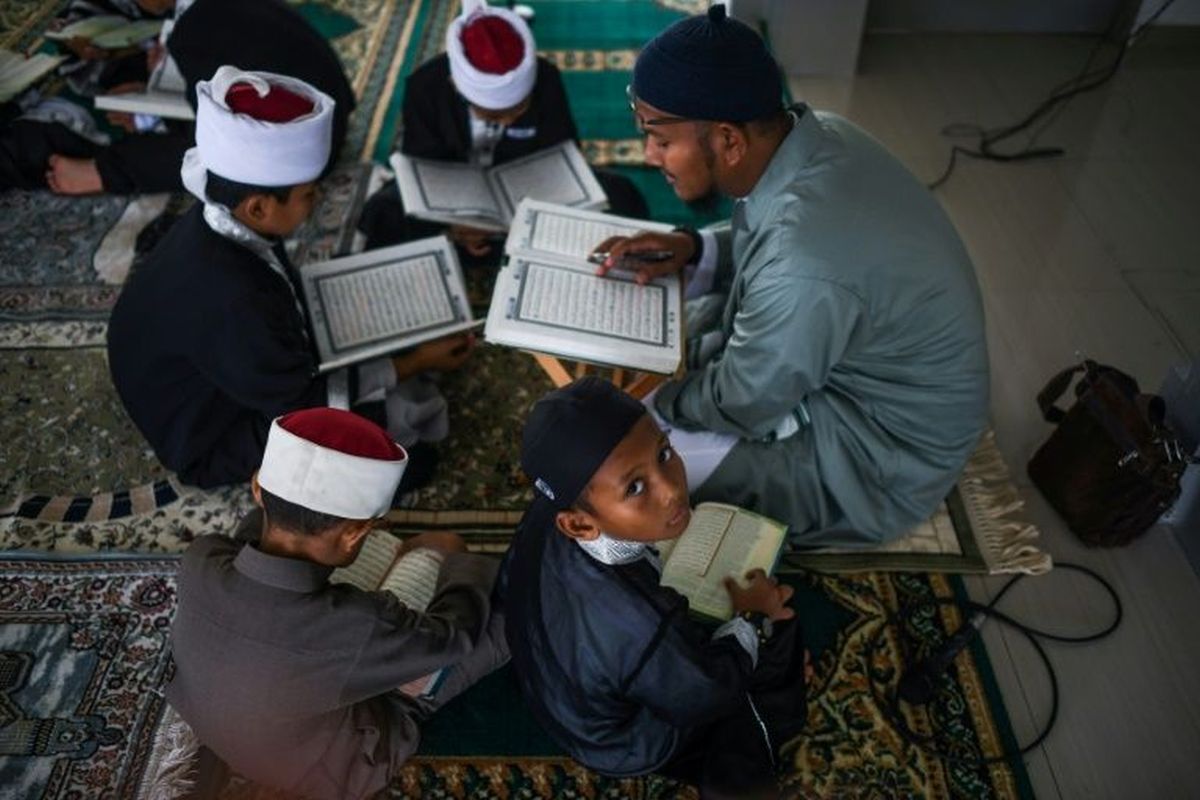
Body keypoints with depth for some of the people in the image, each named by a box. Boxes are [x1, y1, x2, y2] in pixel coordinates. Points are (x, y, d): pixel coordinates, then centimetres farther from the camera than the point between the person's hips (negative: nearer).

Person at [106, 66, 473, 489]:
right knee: (410, 459, -14)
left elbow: (289, 304, 3)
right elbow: (302, 407, -26)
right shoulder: (229, 302, -40)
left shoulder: (221, 225, -15)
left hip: (246, 377, 8)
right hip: (215, 443, -8)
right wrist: (415, 362, -20)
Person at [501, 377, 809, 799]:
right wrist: (752, 618, -9)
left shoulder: (551, 516, -29)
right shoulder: (639, 629, -47)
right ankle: (765, 733, 38)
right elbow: (704, 696, -24)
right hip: (630, 741, -5)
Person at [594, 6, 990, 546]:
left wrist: (646, 403, -6)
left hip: (879, 450, -8)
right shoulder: (811, 134, -12)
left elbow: (738, 407, -23)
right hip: (849, 365, 8)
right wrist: (695, 249, -7)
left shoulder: (803, 272, -39)